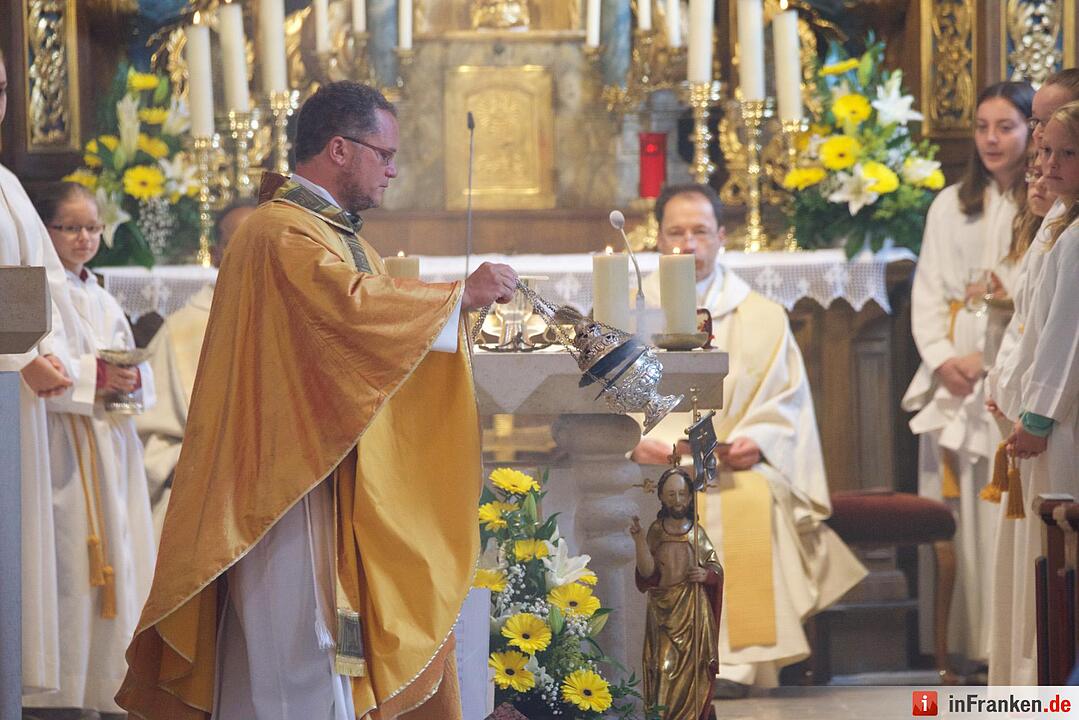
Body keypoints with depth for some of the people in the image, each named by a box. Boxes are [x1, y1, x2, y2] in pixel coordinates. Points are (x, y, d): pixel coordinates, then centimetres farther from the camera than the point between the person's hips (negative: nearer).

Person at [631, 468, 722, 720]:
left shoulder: (697, 532, 3)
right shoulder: (655, 532, 2)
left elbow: (717, 568, 9)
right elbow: (647, 572, -8)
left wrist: (706, 574, -13)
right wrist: (638, 539, -19)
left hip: (693, 611, 0)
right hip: (663, 611, 0)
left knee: (692, 668, -1)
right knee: (664, 668, -5)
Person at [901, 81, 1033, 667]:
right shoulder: (950, 206, 14)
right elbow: (927, 294, 11)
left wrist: (989, 356, -13)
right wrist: (942, 359, -5)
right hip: (953, 374, 4)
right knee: (954, 505, 2)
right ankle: (956, 637, 4)